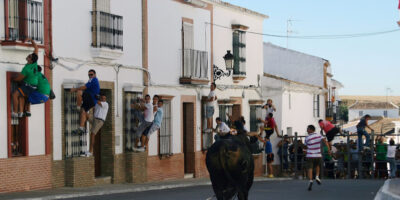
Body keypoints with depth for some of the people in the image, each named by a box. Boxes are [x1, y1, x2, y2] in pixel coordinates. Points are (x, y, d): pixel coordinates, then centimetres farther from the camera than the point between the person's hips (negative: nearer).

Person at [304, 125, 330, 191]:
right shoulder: (319, 135, 4)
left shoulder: (307, 138, -3)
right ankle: (317, 176, 7)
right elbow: (325, 141, -9)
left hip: (310, 156, -3)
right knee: (317, 166, 28)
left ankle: (310, 180, -25)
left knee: (309, 168, -4)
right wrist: (329, 149, -12)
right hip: (318, 155, 3)